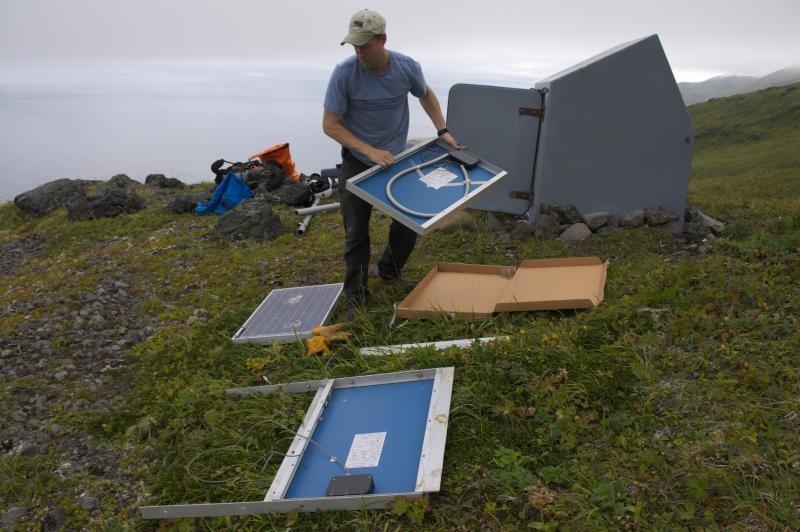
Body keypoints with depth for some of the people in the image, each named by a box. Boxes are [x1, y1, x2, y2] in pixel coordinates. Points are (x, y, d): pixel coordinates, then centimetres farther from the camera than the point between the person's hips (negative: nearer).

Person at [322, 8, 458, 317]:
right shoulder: (344, 73, -21)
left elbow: (426, 95, 11)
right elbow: (330, 124, -17)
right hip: (357, 163, -3)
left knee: (410, 222, 6)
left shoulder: (407, 68, -12)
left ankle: (389, 271, 32)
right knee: (356, 232, 0)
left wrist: (442, 131, 4)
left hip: (396, 158, 3)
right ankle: (355, 295, 15)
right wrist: (370, 151, -25)